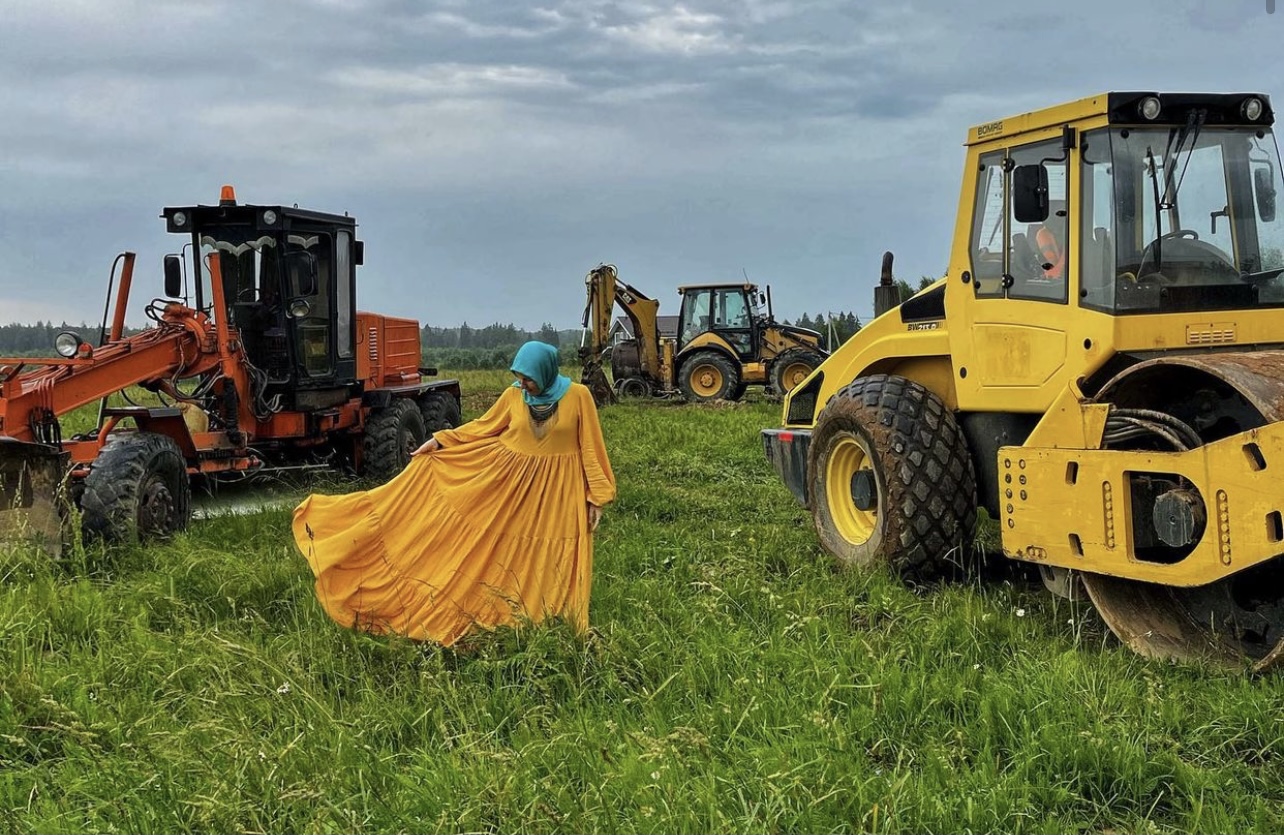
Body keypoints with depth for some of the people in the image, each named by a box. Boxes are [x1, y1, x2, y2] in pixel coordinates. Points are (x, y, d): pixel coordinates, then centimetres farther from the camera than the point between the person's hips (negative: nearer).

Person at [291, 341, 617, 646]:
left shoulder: (577, 396, -9)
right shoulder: (514, 396, -1)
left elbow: (590, 447, -6)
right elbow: (482, 428, 9)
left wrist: (596, 496, -7)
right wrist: (440, 441, 2)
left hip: (559, 491, -2)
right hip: (510, 478, 2)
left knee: (550, 560, 6)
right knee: (506, 551, 4)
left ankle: (547, 621, 19)